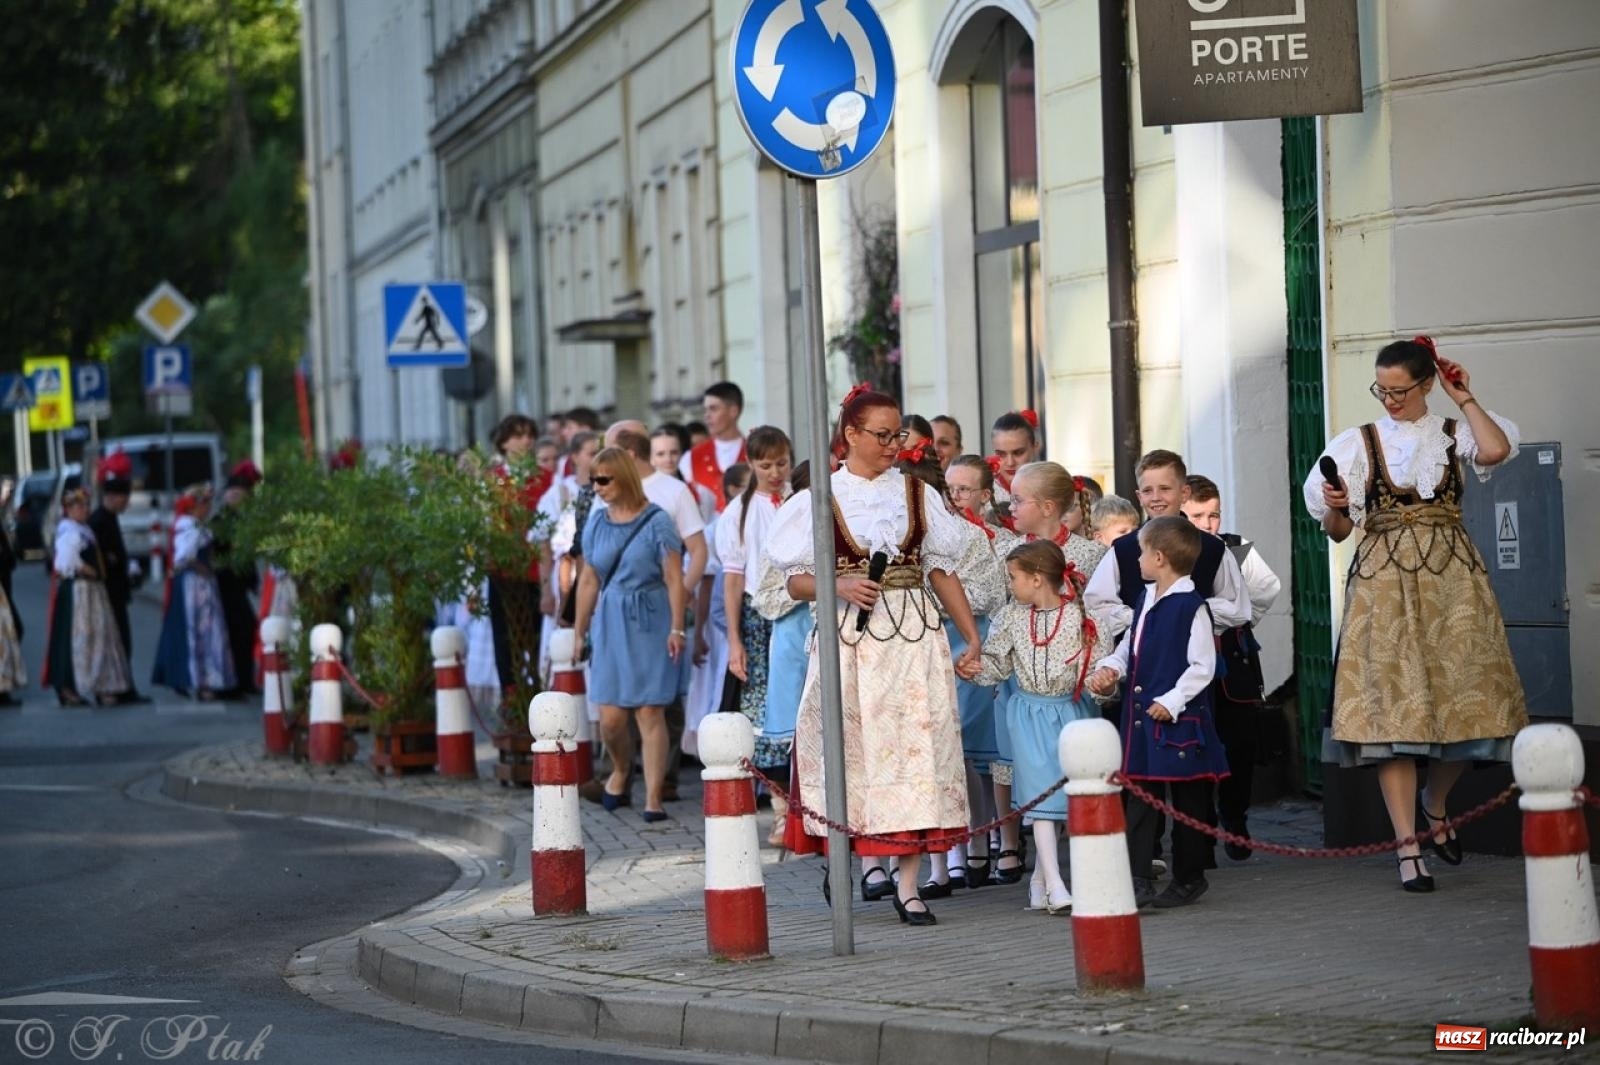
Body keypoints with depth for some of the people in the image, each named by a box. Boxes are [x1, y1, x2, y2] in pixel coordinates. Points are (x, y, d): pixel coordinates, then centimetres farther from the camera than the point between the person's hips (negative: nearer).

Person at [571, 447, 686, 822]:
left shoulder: (656, 521, -6)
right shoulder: (596, 524, 9)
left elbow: (674, 579, -6)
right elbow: (589, 581, 15)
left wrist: (676, 629, -12)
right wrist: (579, 632, 15)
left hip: (651, 624, -4)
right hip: (611, 623, 4)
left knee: (650, 713, -5)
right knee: (611, 717, -1)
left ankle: (653, 798, -1)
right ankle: (620, 773, 28)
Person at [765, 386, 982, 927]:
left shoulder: (916, 493, 11)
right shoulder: (820, 499, 4)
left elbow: (942, 569, 11)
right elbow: (797, 581, 3)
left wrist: (972, 636, 4)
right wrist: (841, 587, -15)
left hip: (914, 635, 1)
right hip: (849, 638, -1)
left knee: (914, 744, -5)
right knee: (856, 746, -3)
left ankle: (908, 883, -4)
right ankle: (868, 855, 17)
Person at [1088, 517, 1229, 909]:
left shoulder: (1192, 607, -13)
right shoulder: (1144, 600, 12)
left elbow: (1202, 666, -14)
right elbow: (1129, 648, 21)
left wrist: (1171, 701, -19)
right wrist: (1109, 669, 2)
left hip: (1179, 719, -8)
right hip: (1141, 715, 8)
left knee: (1187, 800, 5)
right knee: (1140, 799, 4)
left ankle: (1188, 878, 16)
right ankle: (1138, 880, 4)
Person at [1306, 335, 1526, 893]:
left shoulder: (1453, 434, 9)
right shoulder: (1360, 443, 8)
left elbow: (1495, 450, -15)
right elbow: (1338, 531, 9)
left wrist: (1464, 399, -2)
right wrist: (1336, 509, -13)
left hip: (1450, 577, 1)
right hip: (1384, 580, -1)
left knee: (1464, 701, -2)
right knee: (1391, 709, -8)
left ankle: (1434, 805, 28)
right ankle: (1408, 848, -7)